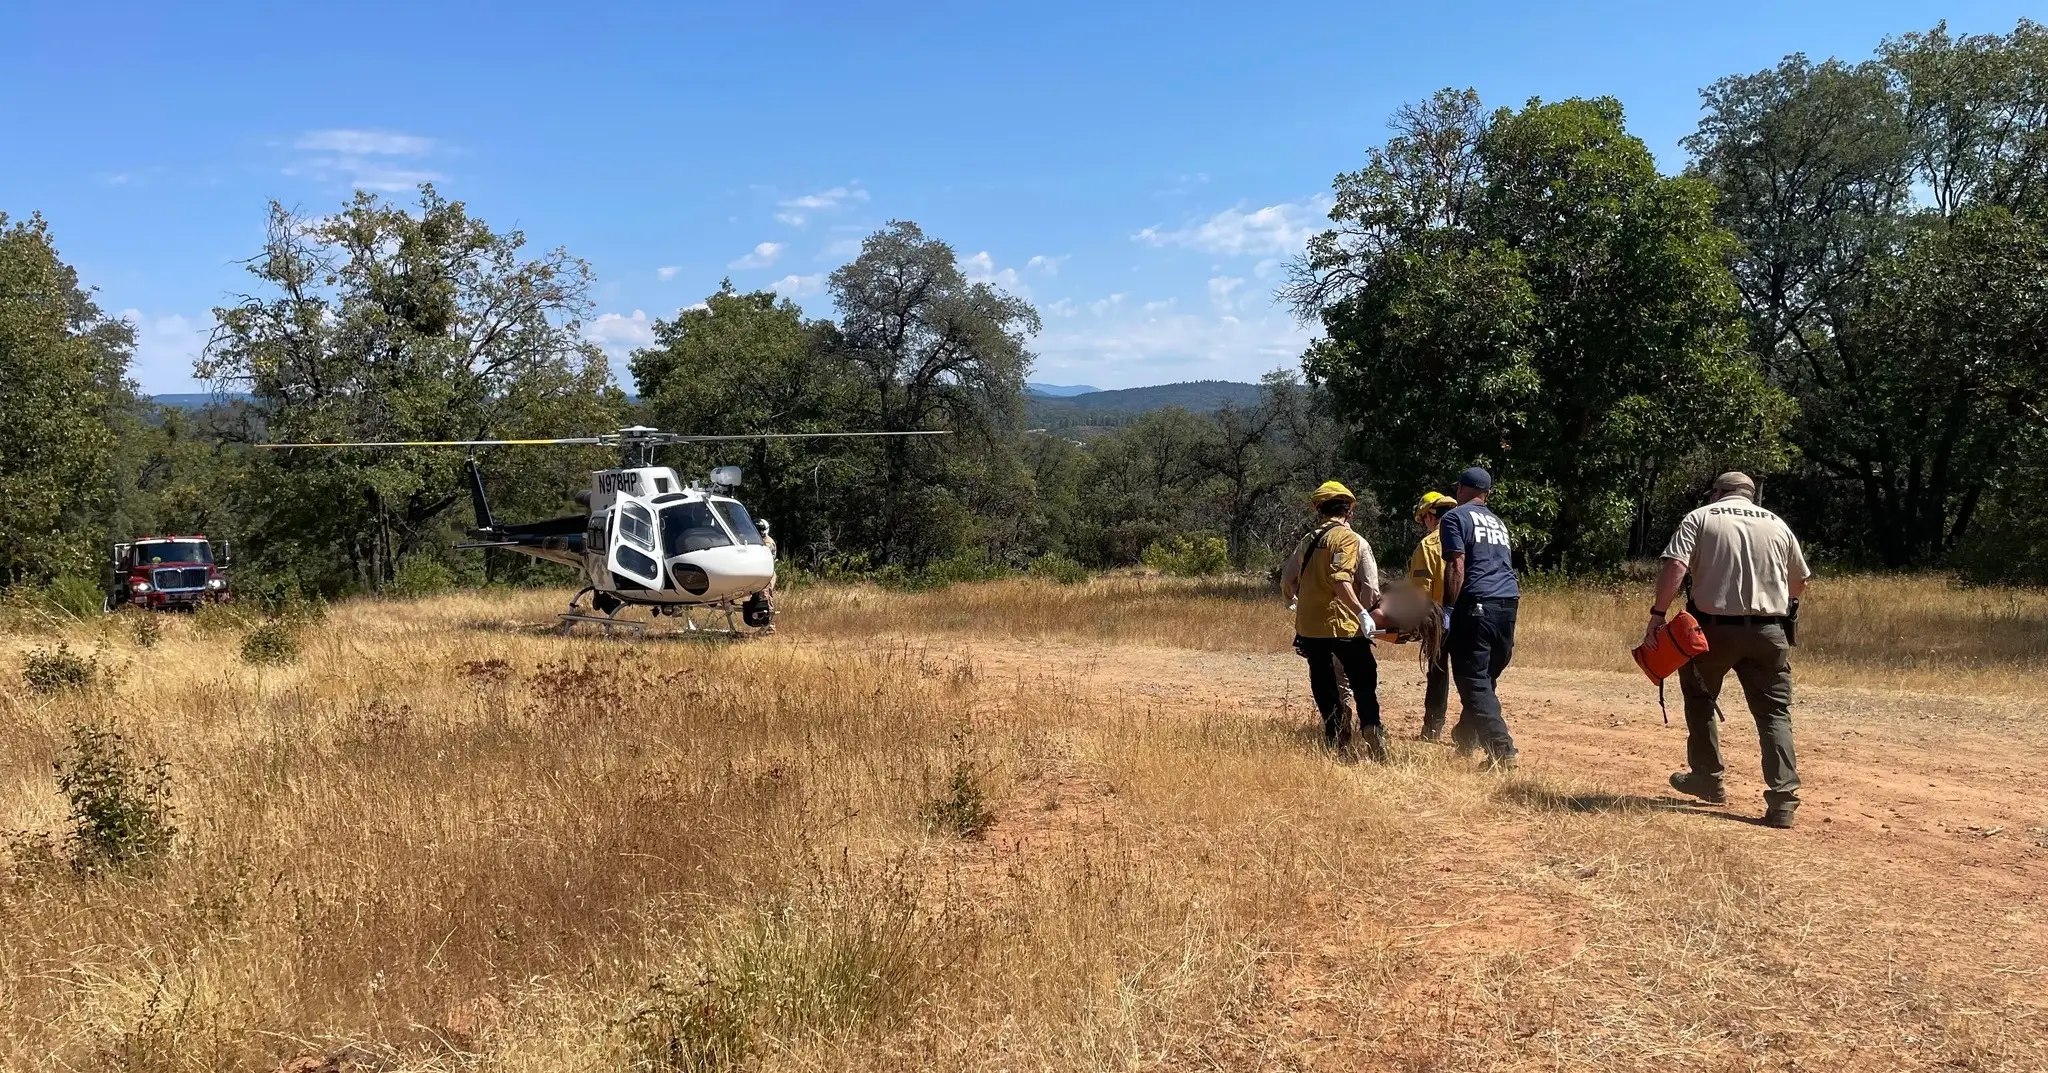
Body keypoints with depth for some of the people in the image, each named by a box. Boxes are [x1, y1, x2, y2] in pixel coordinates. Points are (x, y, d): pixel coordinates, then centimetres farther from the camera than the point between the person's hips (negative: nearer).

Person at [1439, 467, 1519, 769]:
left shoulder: (1455, 517, 2)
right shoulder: (1499, 522, 24)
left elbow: (1456, 566, -9)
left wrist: (1447, 609, -9)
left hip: (1477, 605, -7)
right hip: (1509, 604, 8)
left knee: (1474, 681, -8)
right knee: (1486, 677, 18)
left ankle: (1502, 749, -18)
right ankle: (1467, 736, 29)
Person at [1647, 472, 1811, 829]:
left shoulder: (1700, 518, 3)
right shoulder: (1777, 525, 13)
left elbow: (1675, 567, -13)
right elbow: (1800, 582, 23)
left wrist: (1658, 613, -11)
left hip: (1714, 628, -2)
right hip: (1768, 632, 2)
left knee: (1699, 697, 21)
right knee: (1775, 712, 4)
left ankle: (1707, 778, 27)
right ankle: (1783, 798, -8)